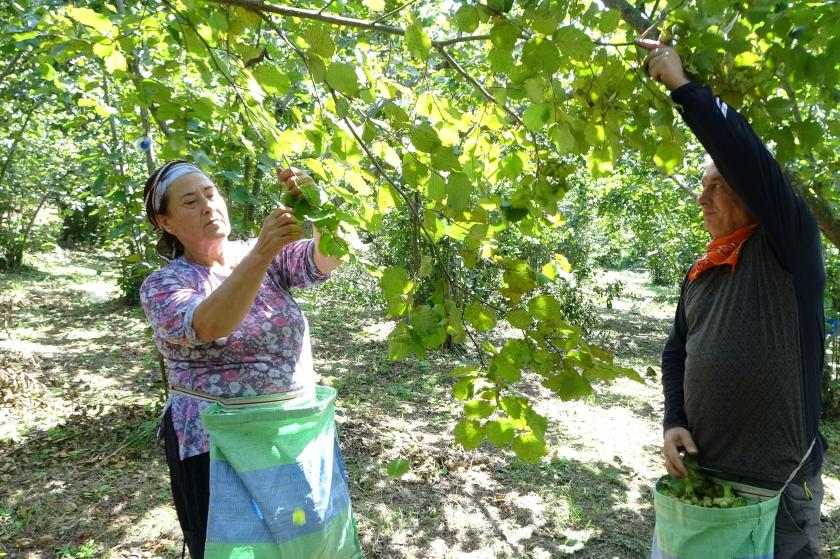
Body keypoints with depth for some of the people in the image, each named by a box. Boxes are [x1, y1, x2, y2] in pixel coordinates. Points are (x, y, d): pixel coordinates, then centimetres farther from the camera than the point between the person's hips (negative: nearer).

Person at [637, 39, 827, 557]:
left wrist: (682, 84, -17)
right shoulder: (701, 273, 9)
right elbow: (676, 354, 13)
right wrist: (674, 421, -2)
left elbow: (744, 154, -23)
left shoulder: (790, 246, -9)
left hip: (777, 484, -6)